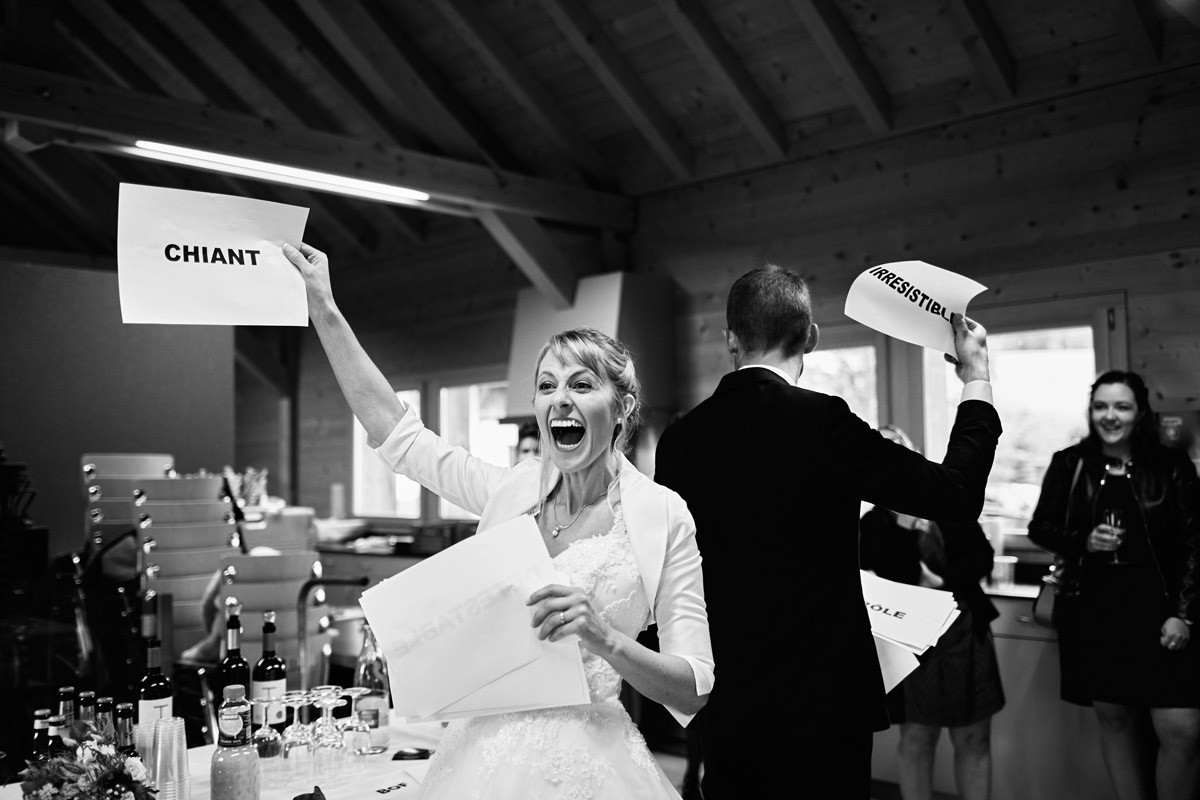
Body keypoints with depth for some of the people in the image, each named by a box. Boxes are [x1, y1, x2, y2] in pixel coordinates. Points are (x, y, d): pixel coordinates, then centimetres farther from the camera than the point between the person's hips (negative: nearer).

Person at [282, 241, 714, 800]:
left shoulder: (662, 515, -9)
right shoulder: (513, 491, 2)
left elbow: (694, 691, -9)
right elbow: (394, 428, 7)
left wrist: (603, 636, -26)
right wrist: (323, 308, 6)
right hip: (485, 750, 4)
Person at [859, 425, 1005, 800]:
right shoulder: (872, 524, -2)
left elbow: (982, 556, 1)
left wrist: (942, 581, -13)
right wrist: (905, 526, -20)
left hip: (966, 632, 2)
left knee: (973, 739, 7)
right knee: (916, 740, 6)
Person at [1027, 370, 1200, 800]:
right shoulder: (1069, 464, 2)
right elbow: (1039, 528, 10)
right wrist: (1083, 541, -9)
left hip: (1157, 610, -1)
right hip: (1093, 611, 1)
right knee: (1114, 718, 10)